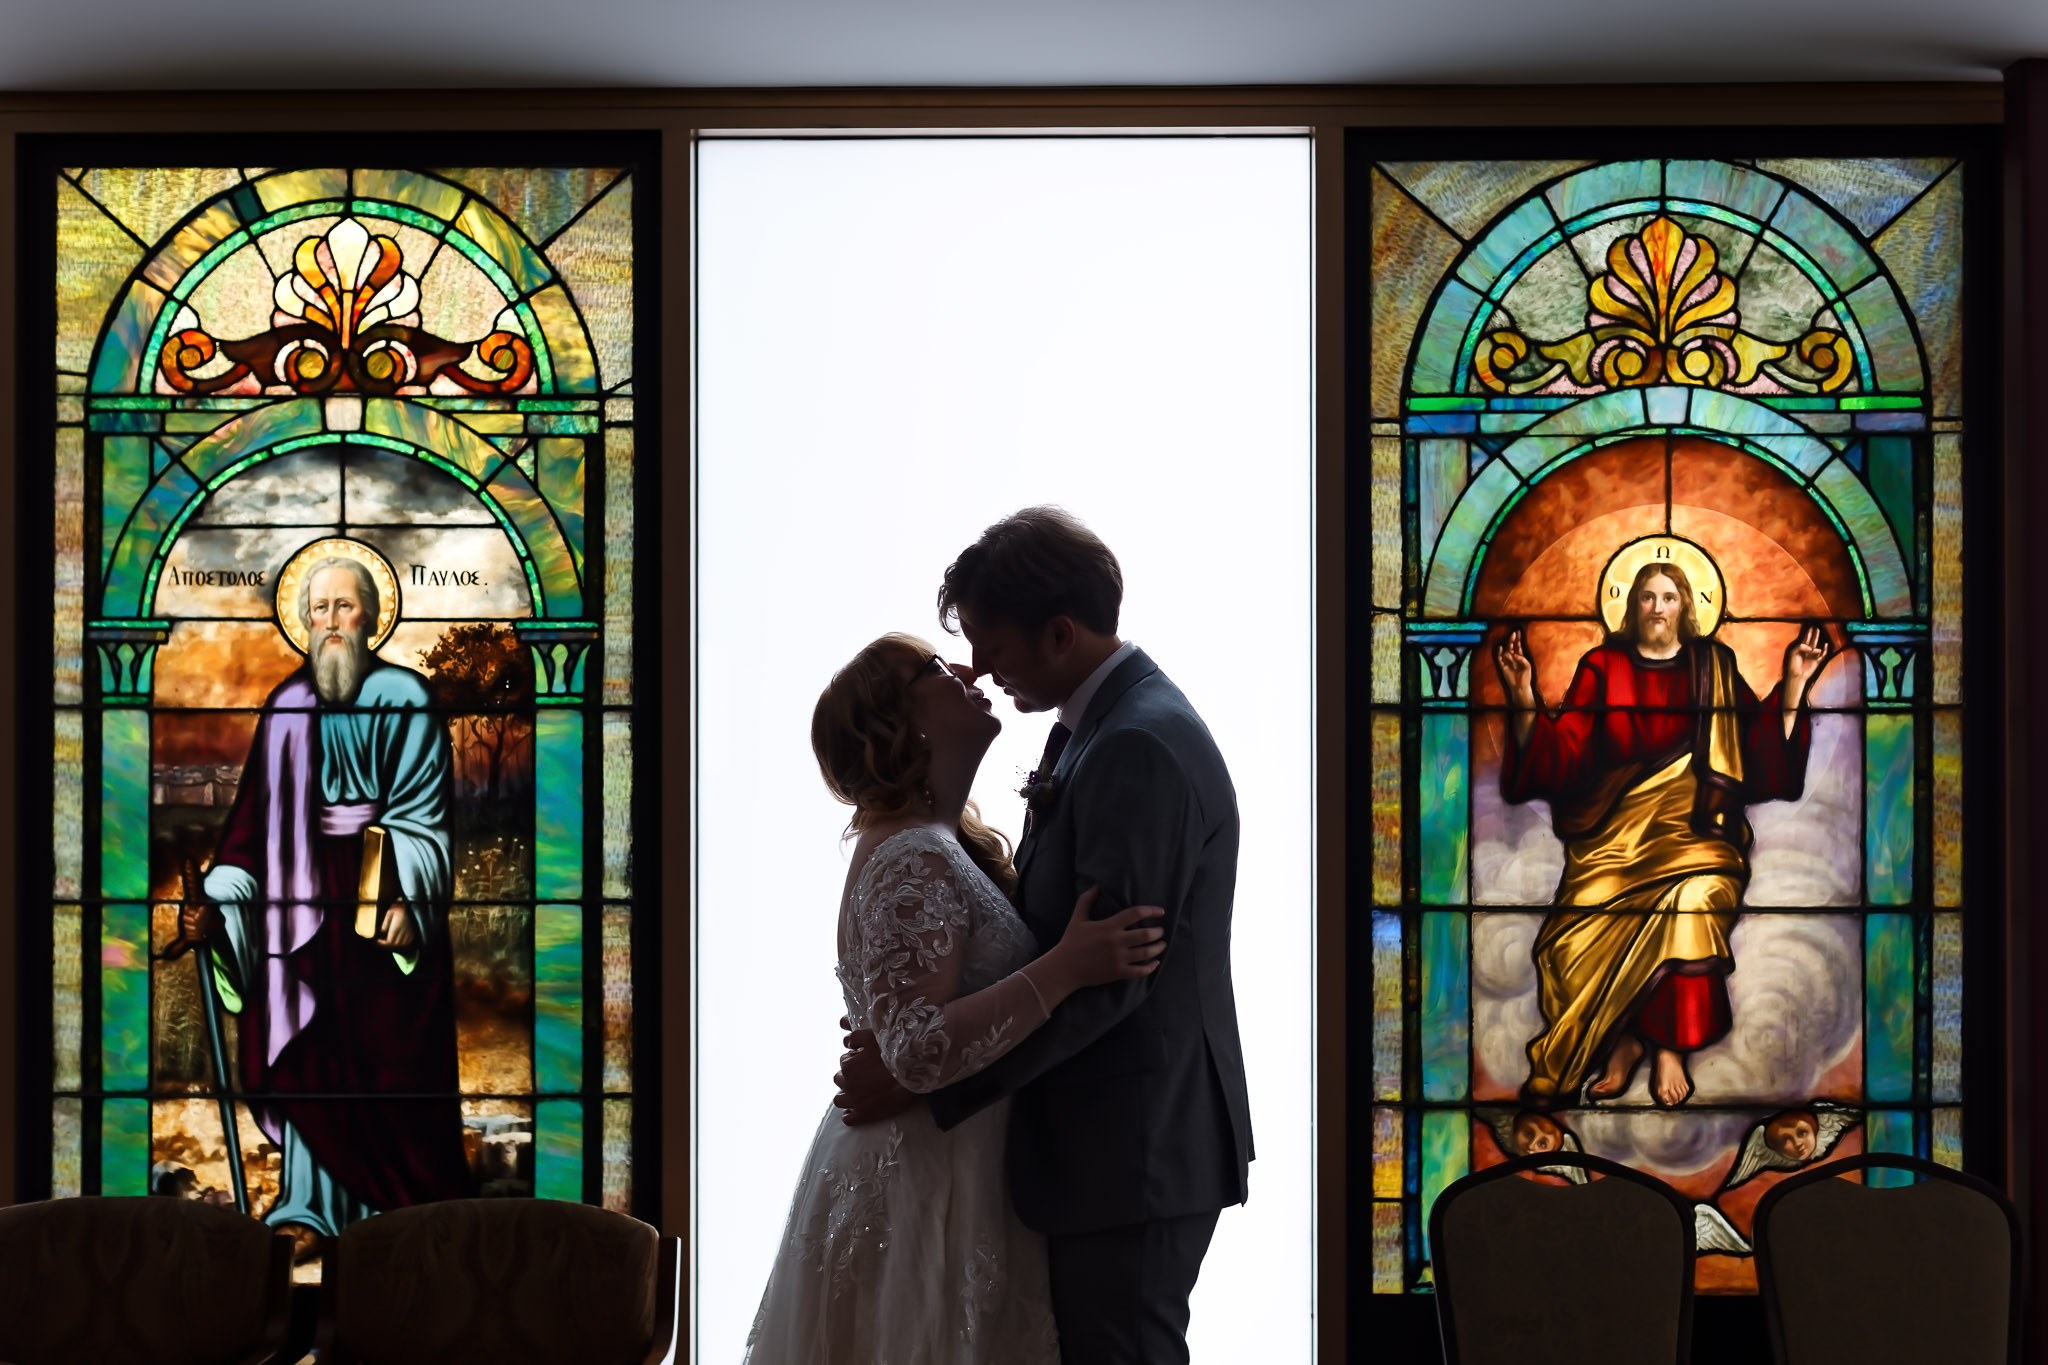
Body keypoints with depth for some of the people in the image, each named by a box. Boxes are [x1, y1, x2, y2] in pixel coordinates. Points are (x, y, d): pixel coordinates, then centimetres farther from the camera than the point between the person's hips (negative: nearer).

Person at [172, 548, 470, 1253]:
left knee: (388, 1053, -1)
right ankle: (313, 1207, 3)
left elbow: (422, 813, -7)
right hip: (306, 897, 4)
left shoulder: (402, 698, -3)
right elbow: (258, 815, 7)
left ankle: (418, 1205, 9)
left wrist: (405, 899, -19)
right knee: (306, 1045, 0)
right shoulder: (288, 707, 9)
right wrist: (217, 901, -2)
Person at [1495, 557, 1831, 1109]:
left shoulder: (1713, 666, 15)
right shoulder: (1602, 666, 13)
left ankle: (1671, 1046, -19)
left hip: (1693, 821, 0)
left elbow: (1763, 746, 8)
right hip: (1616, 827, 0)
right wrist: (1526, 705, -11)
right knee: (1579, 936, -28)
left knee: (1695, 899, -35)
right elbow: (1562, 754, 4)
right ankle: (1623, 1042, -8)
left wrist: (1793, 686, -2)